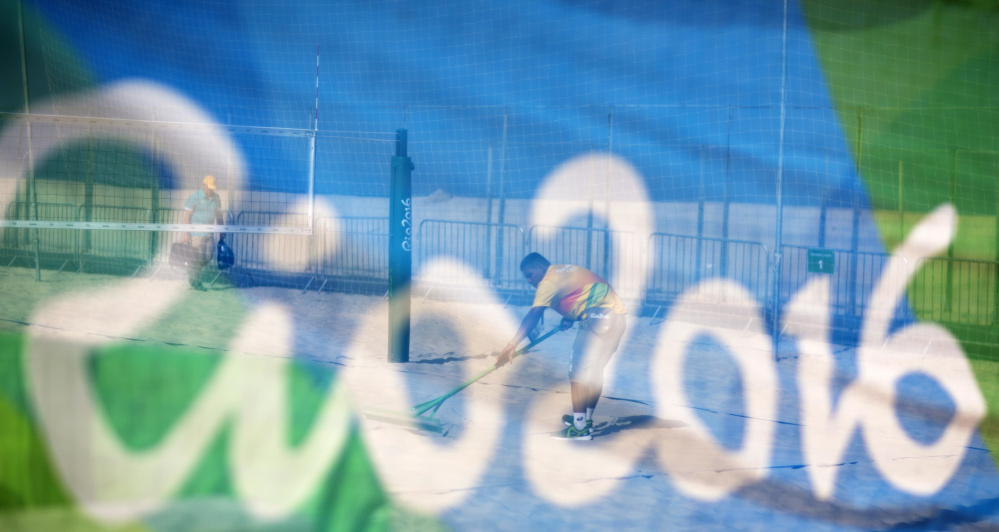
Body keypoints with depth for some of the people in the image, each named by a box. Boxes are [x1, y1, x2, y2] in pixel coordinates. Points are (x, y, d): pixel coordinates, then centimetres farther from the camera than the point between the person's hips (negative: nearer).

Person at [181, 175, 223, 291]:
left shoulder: (216, 197, 8)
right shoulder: (194, 197, -9)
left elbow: (219, 215, 17)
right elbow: (187, 216, -10)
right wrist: (186, 234, -14)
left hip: (209, 233, 6)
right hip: (196, 233, -5)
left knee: (208, 256, 0)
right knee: (197, 258, -3)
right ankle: (194, 281, 12)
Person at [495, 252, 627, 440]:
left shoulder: (549, 281, -7)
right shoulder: (565, 271, 20)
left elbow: (533, 316, -17)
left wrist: (512, 345, -22)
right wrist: (570, 317, 14)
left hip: (599, 317, -10)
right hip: (617, 315, 10)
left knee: (578, 370, -8)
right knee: (594, 369, 18)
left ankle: (580, 427, -12)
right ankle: (586, 419, 28)